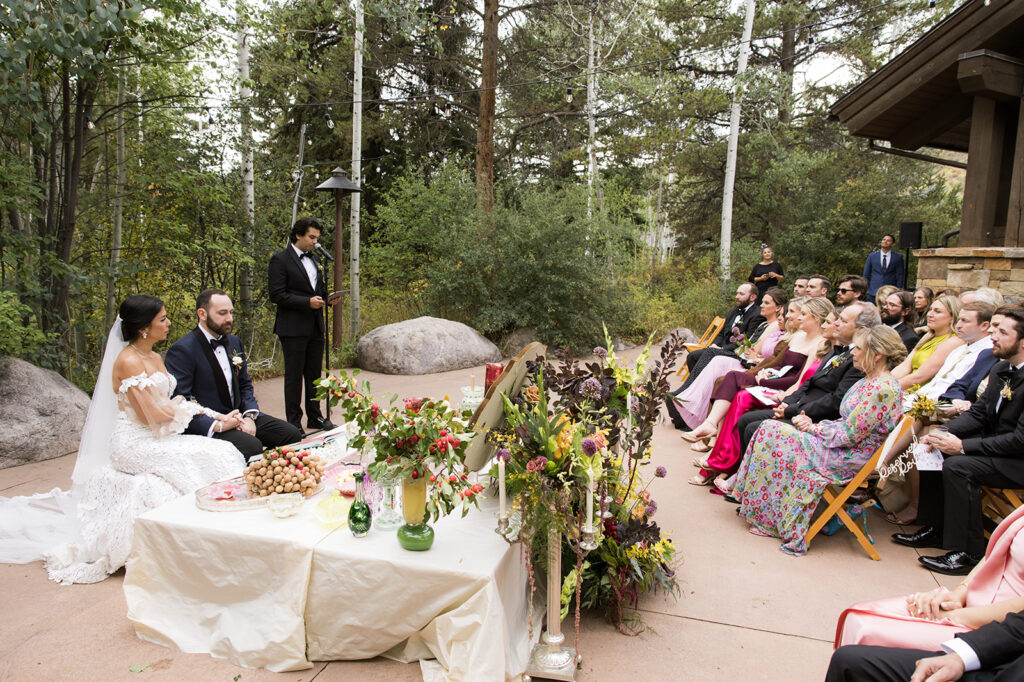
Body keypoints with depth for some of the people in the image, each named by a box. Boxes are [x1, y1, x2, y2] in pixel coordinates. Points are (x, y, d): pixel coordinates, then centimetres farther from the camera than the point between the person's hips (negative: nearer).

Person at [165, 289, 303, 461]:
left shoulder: (234, 342, 12)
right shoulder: (182, 350, -13)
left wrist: (250, 416, -2)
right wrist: (218, 425, -26)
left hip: (238, 417, 8)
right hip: (206, 427, -7)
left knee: (292, 434, -6)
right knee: (252, 446, -32)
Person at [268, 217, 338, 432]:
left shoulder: (314, 259, 16)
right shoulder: (280, 259, -8)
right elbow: (276, 295, -14)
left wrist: (327, 299, 4)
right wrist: (307, 302, -20)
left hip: (315, 327, 7)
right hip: (293, 328, -7)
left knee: (314, 374, 14)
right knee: (294, 376, 0)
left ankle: (314, 417, 25)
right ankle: (294, 423, 9)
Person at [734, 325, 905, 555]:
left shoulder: (883, 389, -21)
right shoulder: (869, 381, 10)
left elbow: (849, 434, -23)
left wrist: (813, 428, -9)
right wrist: (813, 424, -1)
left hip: (851, 458, -10)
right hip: (844, 449, 10)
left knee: (779, 438, -15)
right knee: (771, 429, -1)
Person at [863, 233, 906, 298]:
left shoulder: (898, 257, 6)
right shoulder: (872, 256, 8)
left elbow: (900, 275, 7)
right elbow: (866, 275, 11)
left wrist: (898, 290, 1)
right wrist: (866, 289, 6)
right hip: (873, 292, 1)